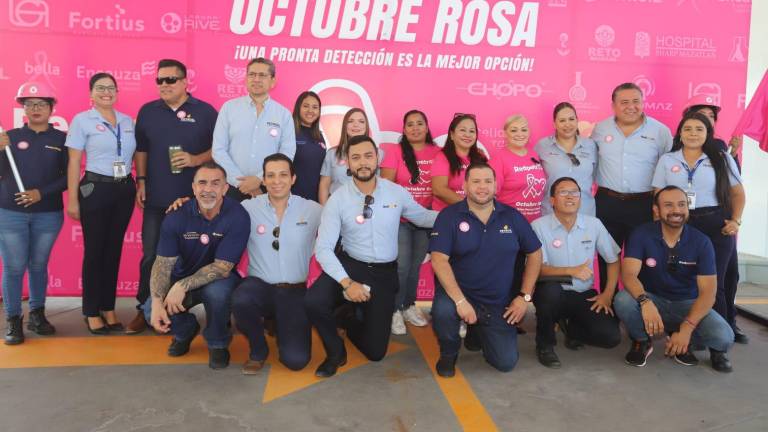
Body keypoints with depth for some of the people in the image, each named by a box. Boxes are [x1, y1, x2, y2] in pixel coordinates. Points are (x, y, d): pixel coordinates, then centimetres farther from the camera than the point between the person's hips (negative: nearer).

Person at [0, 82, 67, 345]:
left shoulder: (61, 139, 3)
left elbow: (68, 177, -1)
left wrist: (42, 193, -13)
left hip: (48, 215, 0)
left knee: (39, 266, 9)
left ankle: (37, 315, 19)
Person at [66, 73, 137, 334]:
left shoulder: (128, 121, 10)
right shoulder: (82, 120, -2)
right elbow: (74, 162, -4)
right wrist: (72, 199, -7)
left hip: (125, 190, 4)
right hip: (95, 189, -4)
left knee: (114, 250, 9)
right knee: (94, 251, 2)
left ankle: (109, 309, 20)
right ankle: (92, 312, 14)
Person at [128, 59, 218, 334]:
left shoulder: (205, 111, 0)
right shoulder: (147, 111, 9)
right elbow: (141, 150, 13)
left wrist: (196, 160, -16)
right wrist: (141, 182, 5)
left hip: (193, 198, -2)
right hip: (156, 198, 2)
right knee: (151, 255, 6)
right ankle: (145, 310, 18)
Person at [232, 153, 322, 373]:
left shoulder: (312, 210, 1)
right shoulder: (248, 208, 0)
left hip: (295, 291, 0)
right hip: (259, 286, 0)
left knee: (295, 359, -12)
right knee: (241, 300, -36)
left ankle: (280, 325, 27)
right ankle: (258, 349, 0)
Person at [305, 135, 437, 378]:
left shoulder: (396, 192, -5)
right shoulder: (337, 200, -11)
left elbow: (422, 217, 11)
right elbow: (323, 248, -14)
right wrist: (347, 282, -27)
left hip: (385, 272, 2)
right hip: (350, 265, -1)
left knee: (375, 351, 2)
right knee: (313, 302, -32)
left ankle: (351, 319, 38)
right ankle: (336, 352, 0)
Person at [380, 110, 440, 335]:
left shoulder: (436, 152, 2)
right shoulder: (395, 151, -5)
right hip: (400, 218, -3)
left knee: (416, 264, 13)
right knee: (401, 265, -7)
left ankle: (409, 306, 28)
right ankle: (395, 310, 8)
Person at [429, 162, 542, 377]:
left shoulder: (512, 216, 1)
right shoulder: (449, 215, -9)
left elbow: (535, 253, 8)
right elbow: (439, 260, -17)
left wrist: (524, 296, 1)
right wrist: (460, 301, -25)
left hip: (499, 304, 3)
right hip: (459, 293, -3)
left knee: (506, 363, -3)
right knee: (442, 310, -36)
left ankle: (480, 330, 32)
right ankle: (448, 354, 0)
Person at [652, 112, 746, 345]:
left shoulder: (722, 159, 5)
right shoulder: (667, 160, 7)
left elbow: (738, 193, 10)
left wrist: (736, 220, -3)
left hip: (715, 225, -1)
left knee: (713, 282, 1)